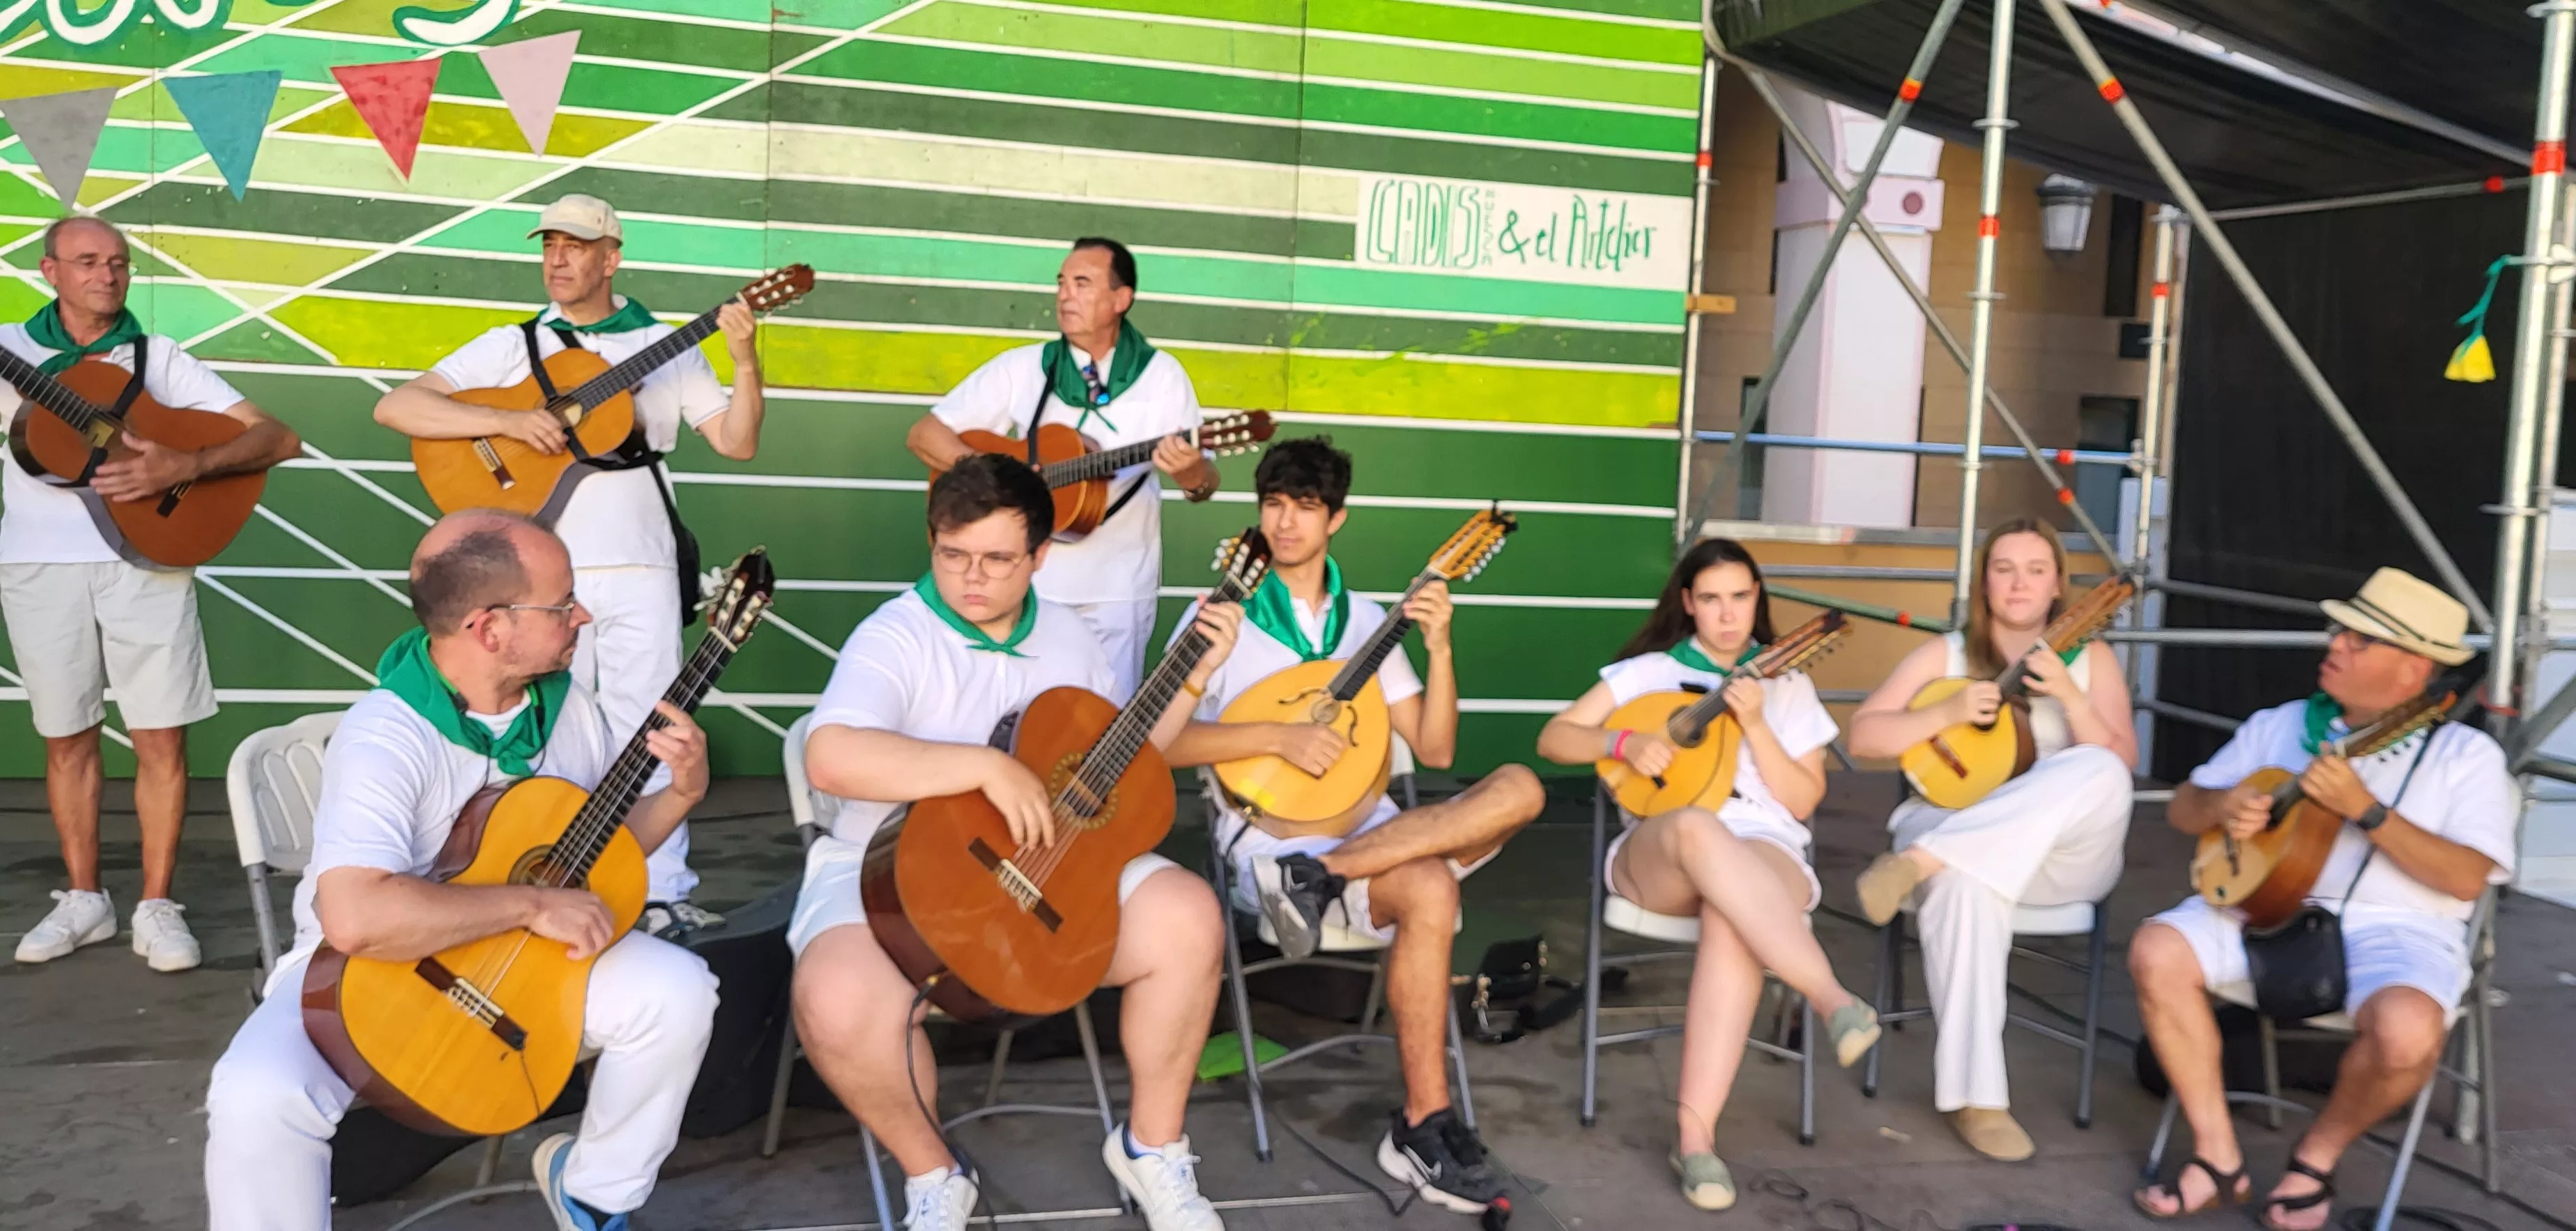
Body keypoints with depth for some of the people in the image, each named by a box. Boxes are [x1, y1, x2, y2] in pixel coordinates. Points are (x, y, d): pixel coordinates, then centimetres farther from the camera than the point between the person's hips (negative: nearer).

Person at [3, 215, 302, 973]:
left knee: (160, 738, -3)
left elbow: (277, 438, -1)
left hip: (147, 553, -1)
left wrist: (184, 466, -16)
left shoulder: (157, 359, 7)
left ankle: (156, 908, 7)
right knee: (66, 739, 10)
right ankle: (83, 899, 23)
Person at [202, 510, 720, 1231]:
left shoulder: (566, 700, -5)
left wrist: (683, 792, -12)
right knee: (258, 1097, -31)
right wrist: (533, 906, -34)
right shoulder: (386, 736, -29)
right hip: (371, 970, -5)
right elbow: (355, 918, -43)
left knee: (679, 990, -17)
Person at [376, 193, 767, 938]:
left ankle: (662, 896, 7)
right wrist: (508, 420, -15)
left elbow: (737, 443, 5)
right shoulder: (511, 347, 7)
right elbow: (395, 407, -2)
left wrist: (744, 361, -10)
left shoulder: (665, 347, 10)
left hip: (641, 574, 0)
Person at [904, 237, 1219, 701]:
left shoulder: (1162, 374, -1)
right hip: (1028, 584, 1)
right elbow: (923, 435, 0)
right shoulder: (1020, 367, 0)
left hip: (1118, 594, -1)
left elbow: (1206, 483, -2)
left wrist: (1189, 471, -26)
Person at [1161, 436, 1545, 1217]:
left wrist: (1440, 649, -5)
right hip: (1270, 835, -5)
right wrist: (1280, 737, -19)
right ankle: (1424, 1125, -26)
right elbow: (1159, 742, -9)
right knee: (1429, 891, -34)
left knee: (1520, 789, -21)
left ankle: (1319, 877, -30)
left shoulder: (1365, 622, 14)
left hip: (1369, 830, 5)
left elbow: (1435, 750, 9)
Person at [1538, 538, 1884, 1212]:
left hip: (1764, 852, 0)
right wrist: (1624, 741, -11)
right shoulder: (1650, 670, 15)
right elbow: (1554, 738, 9)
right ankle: (1833, 999, -47)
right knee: (1697, 829, -41)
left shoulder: (1787, 685, 18)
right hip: (1658, 857, 0)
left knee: (1732, 915, -40)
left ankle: (1695, 1131, -44)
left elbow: (1802, 801, 10)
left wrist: (1755, 726, -5)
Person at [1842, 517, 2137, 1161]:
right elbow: (1862, 735, 1)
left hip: (2062, 855, 1)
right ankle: (1972, 1095, -35)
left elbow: (2122, 761, -2)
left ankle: (1918, 863, -36)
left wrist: (2069, 696, -17)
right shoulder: (1944, 654, 9)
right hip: (1950, 826, -1)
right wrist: (1948, 714, -15)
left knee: (2098, 773, -33)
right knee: (1966, 880, -39)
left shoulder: (2090, 658, 10)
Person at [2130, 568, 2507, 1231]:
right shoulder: (2278, 726, 13)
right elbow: (2181, 807, 16)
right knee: (2157, 951, -24)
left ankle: (2318, 1155, -2)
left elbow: (2468, 879, -10)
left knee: (2407, 1032, -35)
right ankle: (2218, 1157, -12)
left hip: (2393, 928, -3)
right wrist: (2222, 806, -8)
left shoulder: (2465, 754, 2)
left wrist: (2367, 811, -20)